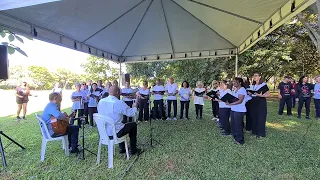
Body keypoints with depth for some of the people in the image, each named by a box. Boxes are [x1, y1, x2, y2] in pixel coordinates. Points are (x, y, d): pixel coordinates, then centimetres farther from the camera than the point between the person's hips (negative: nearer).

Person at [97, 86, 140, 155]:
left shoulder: (101, 101, -1)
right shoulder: (119, 103, -21)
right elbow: (131, 113, -11)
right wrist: (134, 107, 11)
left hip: (103, 132, 7)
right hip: (114, 133, -7)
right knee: (133, 125, 15)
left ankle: (122, 148, 39)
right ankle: (133, 150, 24)